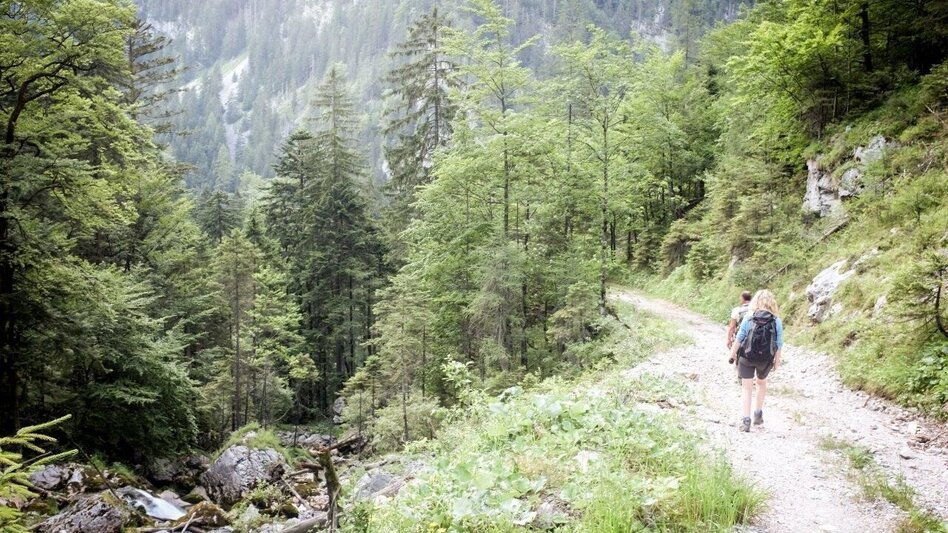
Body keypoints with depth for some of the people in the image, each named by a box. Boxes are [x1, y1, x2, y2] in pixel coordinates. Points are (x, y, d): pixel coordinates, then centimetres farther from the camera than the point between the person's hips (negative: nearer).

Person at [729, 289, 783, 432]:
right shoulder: (777, 321, -5)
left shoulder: (748, 317, -6)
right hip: (766, 359, 2)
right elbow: (779, 343, -3)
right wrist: (777, 361, 6)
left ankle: (746, 419, -3)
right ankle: (758, 413, 28)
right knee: (762, 382, 27)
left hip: (747, 357, -1)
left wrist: (733, 353, 3)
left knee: (747, 388, 5)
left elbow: (739, 337, -6)